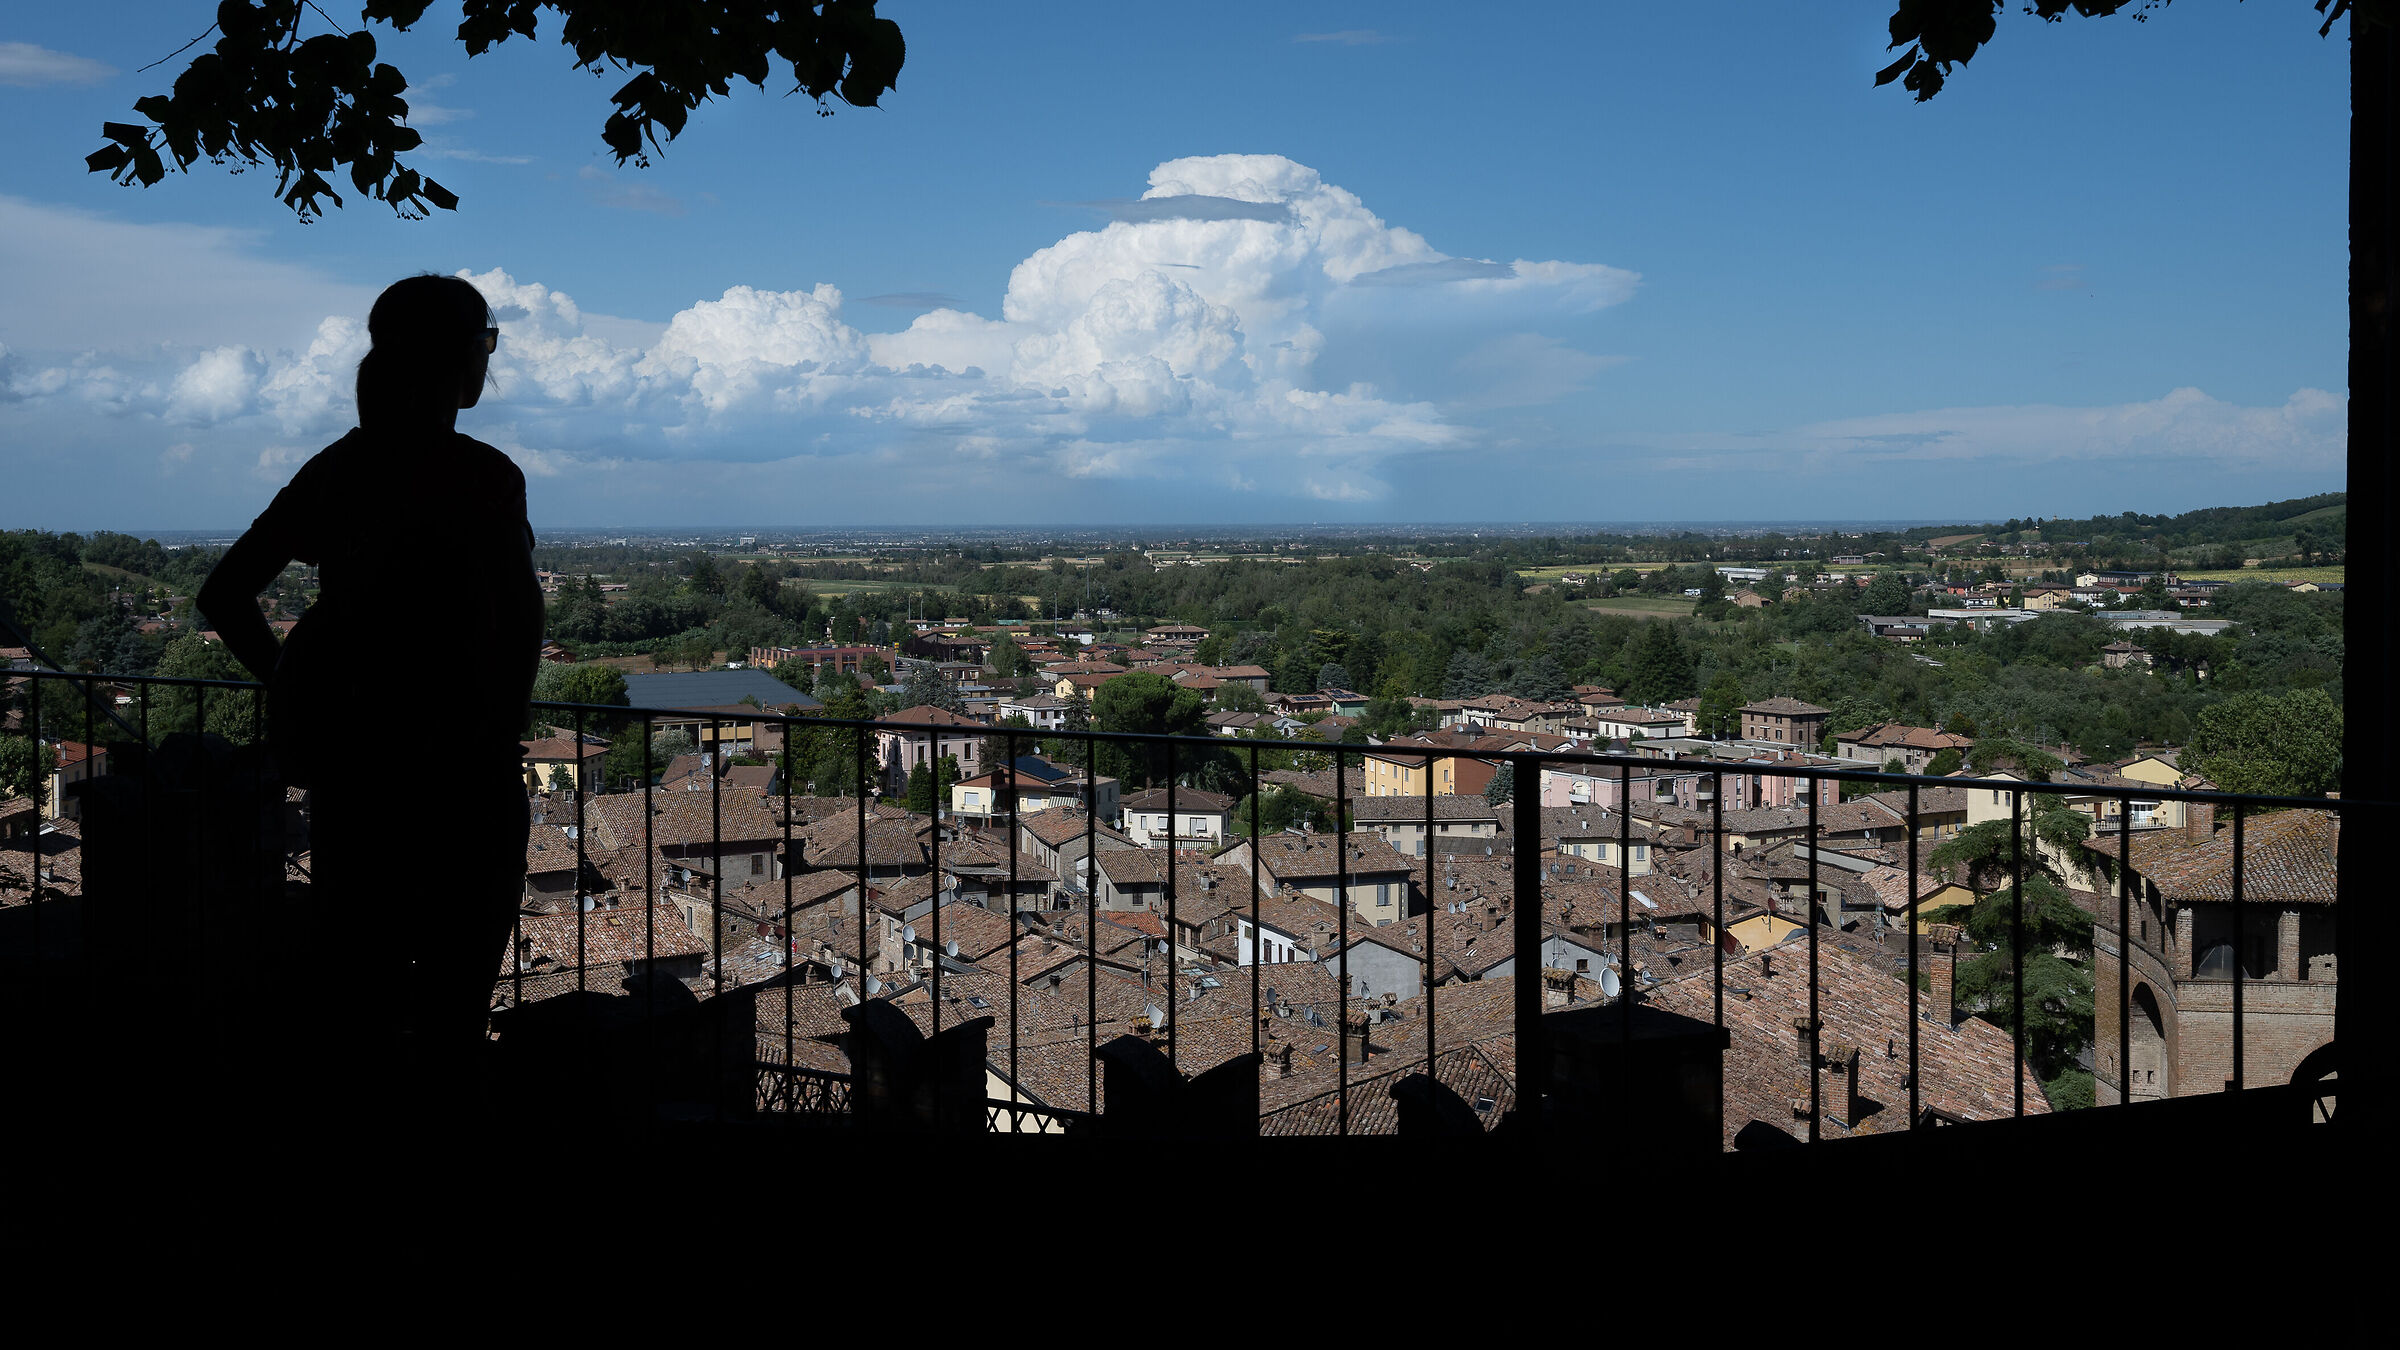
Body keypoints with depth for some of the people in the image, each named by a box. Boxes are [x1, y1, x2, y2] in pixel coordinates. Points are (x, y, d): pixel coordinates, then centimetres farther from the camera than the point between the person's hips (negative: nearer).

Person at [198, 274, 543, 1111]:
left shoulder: (336, 467, 7)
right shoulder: (477, 473, -12)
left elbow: (224, 593, 10)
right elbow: (518, 613, -25)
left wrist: (294, 689, 12)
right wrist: (499, 735, -13)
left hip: (344, 752, 7)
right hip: (446, 758, -6)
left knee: (356, 979, 17)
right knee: (451, 992, 5)